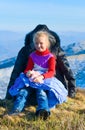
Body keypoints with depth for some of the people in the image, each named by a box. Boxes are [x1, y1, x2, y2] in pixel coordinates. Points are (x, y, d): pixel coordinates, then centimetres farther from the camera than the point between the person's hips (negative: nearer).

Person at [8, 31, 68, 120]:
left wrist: (42, 77, -34)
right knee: (23, 89, -29)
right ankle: (16, 110, -46)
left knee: (40, 90, -38)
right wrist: (28, 72, -21)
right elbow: (27, 69, 9)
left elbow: (51, 72, -11)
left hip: (45, 80, -3)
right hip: (31, 79, 4)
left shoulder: (50, 57, 3)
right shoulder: (32, 56, 15)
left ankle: (43, 110, -58)